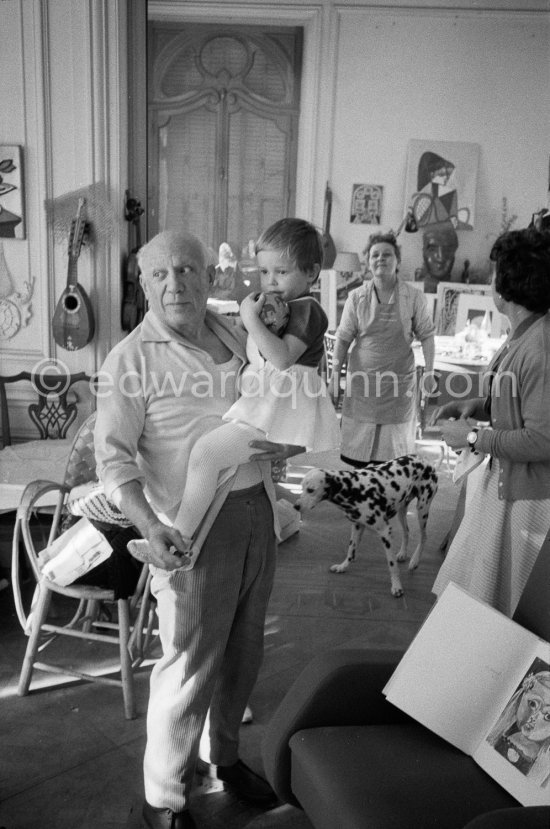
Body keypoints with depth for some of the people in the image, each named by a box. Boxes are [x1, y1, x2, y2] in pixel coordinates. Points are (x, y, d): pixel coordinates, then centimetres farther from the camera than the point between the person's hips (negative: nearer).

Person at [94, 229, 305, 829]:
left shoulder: (237, 338, 9)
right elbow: (114, 457, -13)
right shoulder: (131, 359, -9)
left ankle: (224, 755, 44)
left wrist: (287, 443, -6)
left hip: (258, 510, 6)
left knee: (243, 650, 19)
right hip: (198, 526, -6)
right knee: (190, 666, 2)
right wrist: (149, 525, -28)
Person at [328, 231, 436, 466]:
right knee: (358, 444, 5)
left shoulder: (414, 297, -4)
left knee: (396, 444, 6)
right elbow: (343, 339, 2)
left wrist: (429, 372, 0)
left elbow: (426, 336, 4)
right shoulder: (356, 297, -2)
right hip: (362, 380, 1)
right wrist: (335, 375, 0)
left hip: (399, 381, -1)